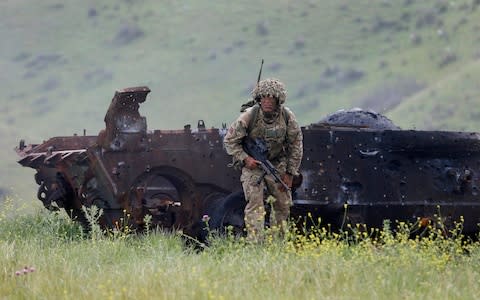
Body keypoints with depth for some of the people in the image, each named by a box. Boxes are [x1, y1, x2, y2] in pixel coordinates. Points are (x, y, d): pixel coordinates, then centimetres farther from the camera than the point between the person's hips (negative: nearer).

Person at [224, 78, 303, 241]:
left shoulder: (287, 117, -14)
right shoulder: (249, 116, -21)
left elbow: (296, 144, -1)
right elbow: (229, 141, -9)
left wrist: (290, 173, -3)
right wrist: (244, 158, -22)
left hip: (277, 163, 3)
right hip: (252, 164, -3)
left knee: (283, 204, 6)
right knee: (255, 203, -16)